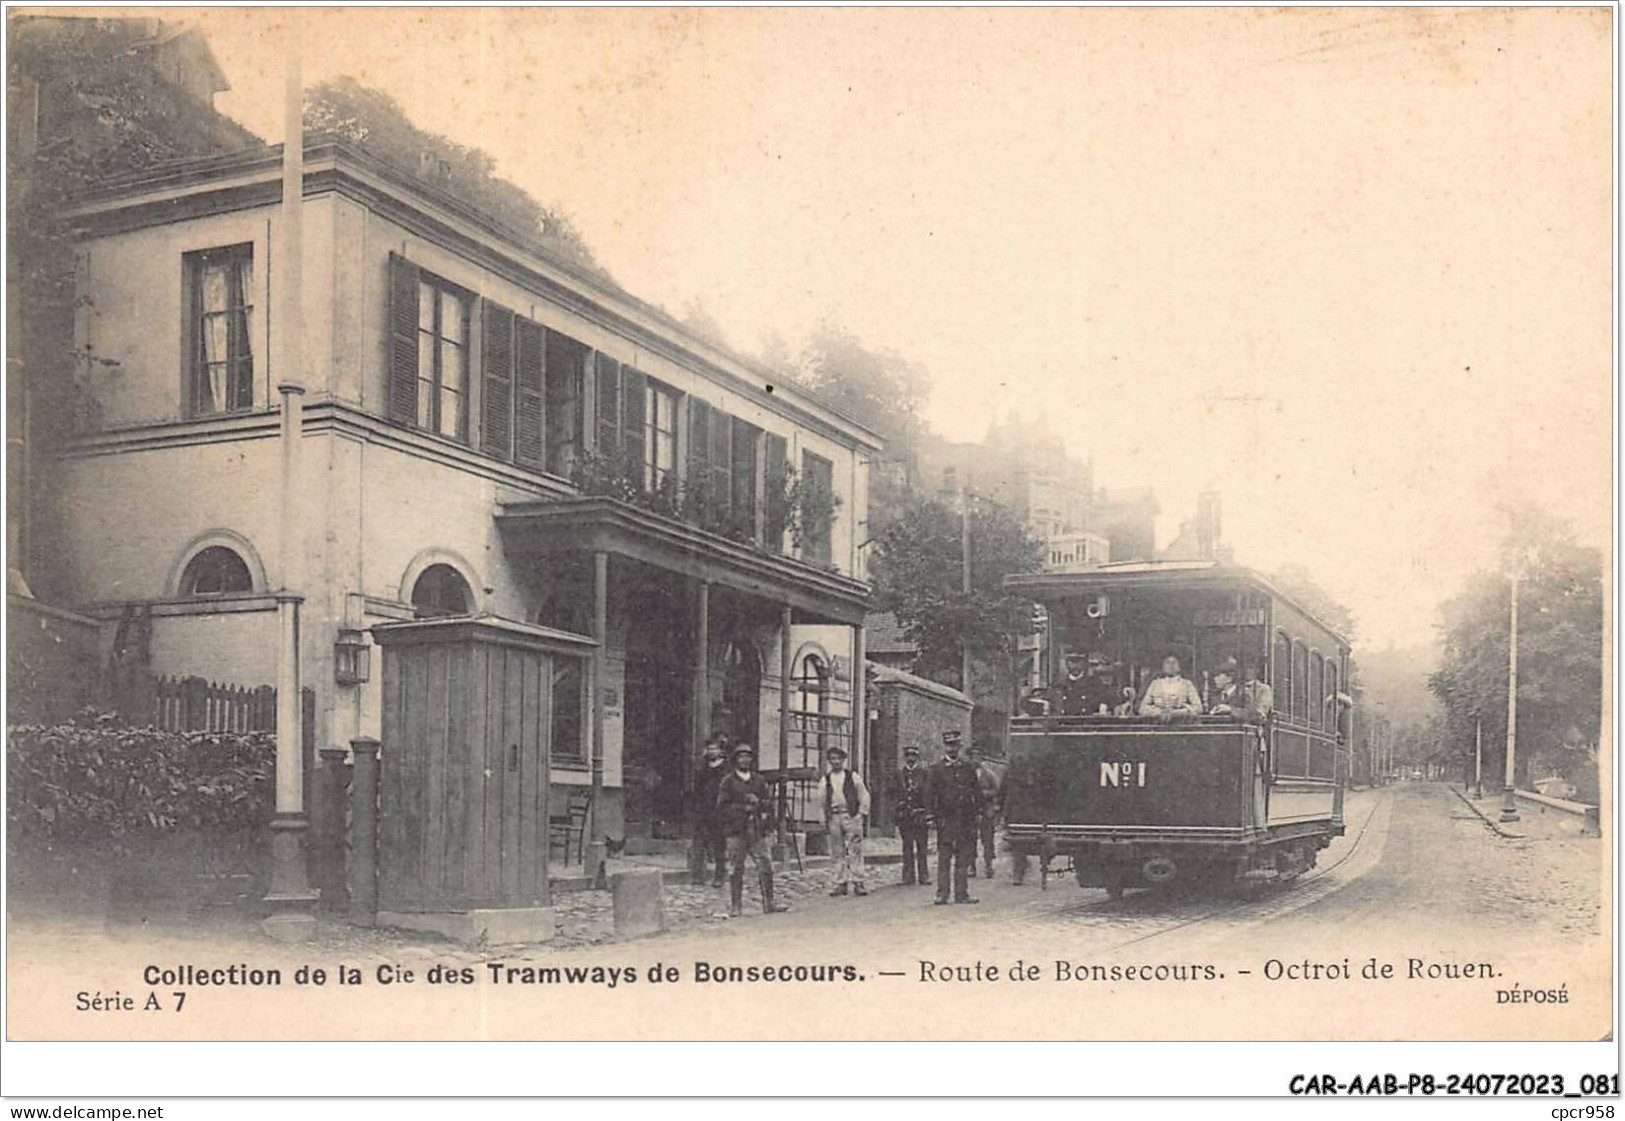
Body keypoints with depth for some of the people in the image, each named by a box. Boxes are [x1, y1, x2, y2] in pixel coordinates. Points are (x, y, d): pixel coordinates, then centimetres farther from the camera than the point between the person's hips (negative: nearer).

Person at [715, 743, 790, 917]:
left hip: (757, 831, 3)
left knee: (766, 867, 0)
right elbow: (722, 808, -2)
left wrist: (765, 814, -2)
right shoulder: (727, 782, 2)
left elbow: (769, 801, 15)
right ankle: (734, 908, 5)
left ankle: (769, 904, 7)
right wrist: (742, 808, -11)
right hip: (736, 832, -3)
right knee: (735, 871, -1)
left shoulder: (759, 781, 14)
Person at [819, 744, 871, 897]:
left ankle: (857, 883, -3)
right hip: (834, 817, 2)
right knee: (838, 852, 3)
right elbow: (822, 801, 12)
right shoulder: (825, 780, 11)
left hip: (852, 815, -2)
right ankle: (840, 883, 8)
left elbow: (864, 796, 8)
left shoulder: (853, 777, 7)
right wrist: (825, 821, 7)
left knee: (855, 850, -6)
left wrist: (863, 814, 1)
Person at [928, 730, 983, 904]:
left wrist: (977, 811, 4)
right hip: (946, 819, -2)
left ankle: (961, 894, 9)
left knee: (964, 858, 4)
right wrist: (935, 816, -6)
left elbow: (977, 791, 13)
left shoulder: (968, 767, 10)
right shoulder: (937, 769, 3)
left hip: (966, 818, 2)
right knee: (944, 858, -2)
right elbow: (932, 794, 1)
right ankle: (942, 894, 2)